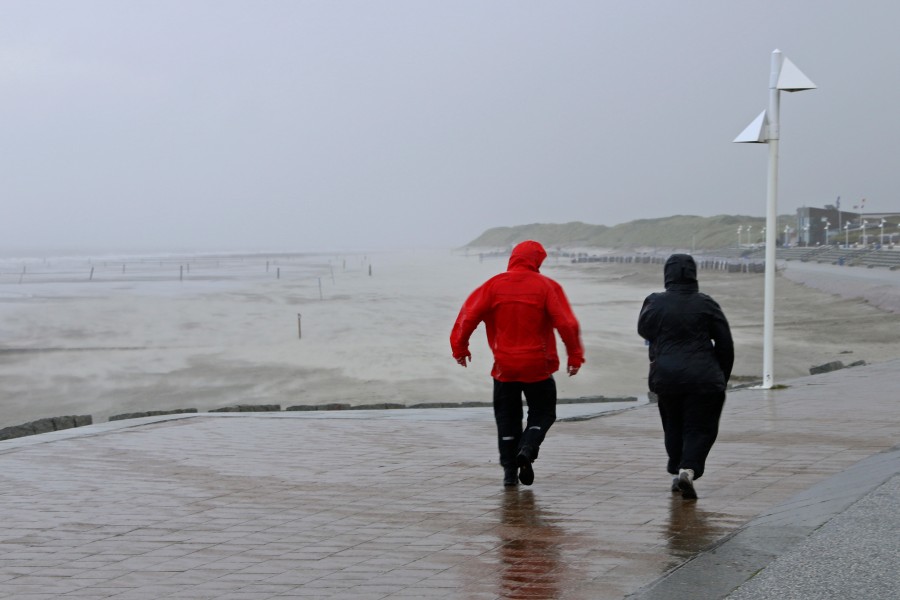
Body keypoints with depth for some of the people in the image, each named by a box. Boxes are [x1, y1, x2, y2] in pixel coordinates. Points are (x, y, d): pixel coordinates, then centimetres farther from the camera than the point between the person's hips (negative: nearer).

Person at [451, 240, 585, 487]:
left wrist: (459, 347, 4)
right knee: (543, 413, 14)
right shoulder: (546, 286, -6)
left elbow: (468, 315, -6)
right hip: (538, 366, -1)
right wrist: (575, 356, -2)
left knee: (507, 417, 14)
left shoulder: (494, 285, -2)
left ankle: (509, 470, 9)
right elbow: (566, 323, -10)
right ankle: (527, 449, -12)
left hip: (504, 367, 2)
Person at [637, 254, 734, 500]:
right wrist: (723, 376, 11)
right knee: (700, 428, 2)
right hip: (703, 377, -2)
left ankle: (677, 469, 23)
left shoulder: (655, 303, -2)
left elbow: (643, 330, 17)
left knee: (673, 426, 20)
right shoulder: (705, 304, -4)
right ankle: (688, 470, -17)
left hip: (665, 376, 2)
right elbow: (725, 343, 1)